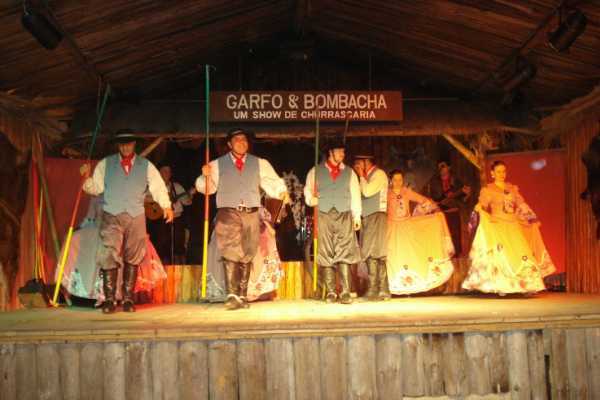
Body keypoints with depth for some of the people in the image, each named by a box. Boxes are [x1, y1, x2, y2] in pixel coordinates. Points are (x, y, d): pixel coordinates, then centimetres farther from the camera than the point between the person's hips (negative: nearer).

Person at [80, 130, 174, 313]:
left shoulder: (146, 165, 10)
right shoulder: (105, 164, 11)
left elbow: (158, 186, 2)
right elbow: (95, 188, 7)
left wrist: (166, 205, -12)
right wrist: (86, 178, -13)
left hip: (136, 217, 1)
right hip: (111, 216, -1)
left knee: (132, 259, 5)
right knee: (109, 256, -11)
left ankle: (128, 299, 12)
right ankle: (109, 300, -7)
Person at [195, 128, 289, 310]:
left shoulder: (260, 163, 13)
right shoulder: (217, 164, 8)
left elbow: (273, 183, 9)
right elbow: (205, 188, 7)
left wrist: (282, 192, -11)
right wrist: (205, 175, -14)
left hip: (251, 214, 3)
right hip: (228, 213, -2)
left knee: (247, 256, 6)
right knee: (230, 254, -14)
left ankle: (242, 296, 16)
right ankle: (232, 296, -16)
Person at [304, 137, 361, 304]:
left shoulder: (349, 172, 14)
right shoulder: (316, 171, 11)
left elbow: (355, 195, 11)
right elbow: (308, 191, 16)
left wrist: (357, 216, 4)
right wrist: (313, 200, -3)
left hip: (344, 216, 0)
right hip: (324, 216, 0)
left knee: (344, 254, -9)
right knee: (326, 255, -1)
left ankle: (346, 292, -11)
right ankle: (330, 292, 4)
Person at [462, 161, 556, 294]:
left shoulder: (513, 188, 14)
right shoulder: (487, 189, 1)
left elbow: (521, 205, 18)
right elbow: (482, 205, -8)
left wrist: (533, 219, 15)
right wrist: (479, 208, -30)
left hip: (514, 226, 4)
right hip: (497, 226, -4)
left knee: (522, 254, -1)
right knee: (501, 255, -11)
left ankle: (526, 285, 4)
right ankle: (501, 287, -5)